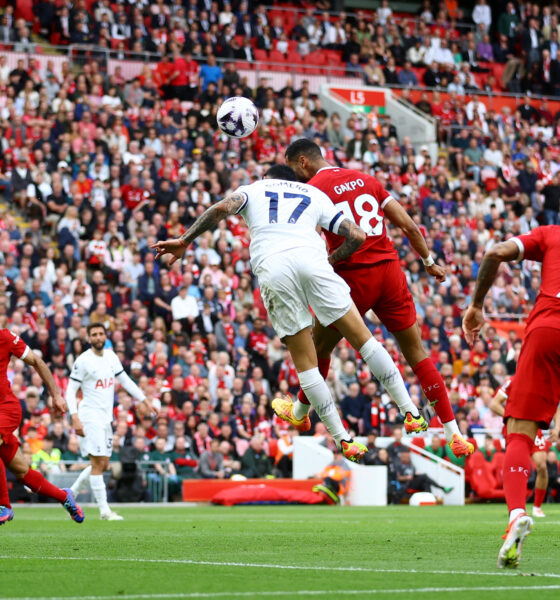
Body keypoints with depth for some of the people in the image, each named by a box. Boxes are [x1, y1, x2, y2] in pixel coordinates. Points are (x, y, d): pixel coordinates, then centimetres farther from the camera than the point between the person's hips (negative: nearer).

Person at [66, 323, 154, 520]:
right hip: (90, 417, -8)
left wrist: (144, 399, 14)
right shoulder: (83, 361, -11)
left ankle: (70, 494, 23)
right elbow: (70, 391, -11)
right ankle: (104, 510, -9)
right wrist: (75, 418, -21)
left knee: (103, 464, 10)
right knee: (98, 463, -11)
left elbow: (125, 380, 20)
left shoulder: (111, 356, 9)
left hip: (106, 417, 8)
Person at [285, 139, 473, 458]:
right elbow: (409, 225, 13)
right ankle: (453, 433, 5)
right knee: (417, 353, 9)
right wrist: (429, 261, 25)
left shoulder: (312, 190, -3)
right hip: (389, 269, 5)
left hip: (354, 276, -5)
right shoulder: (366, 179, 14)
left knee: (319, 348, 18)